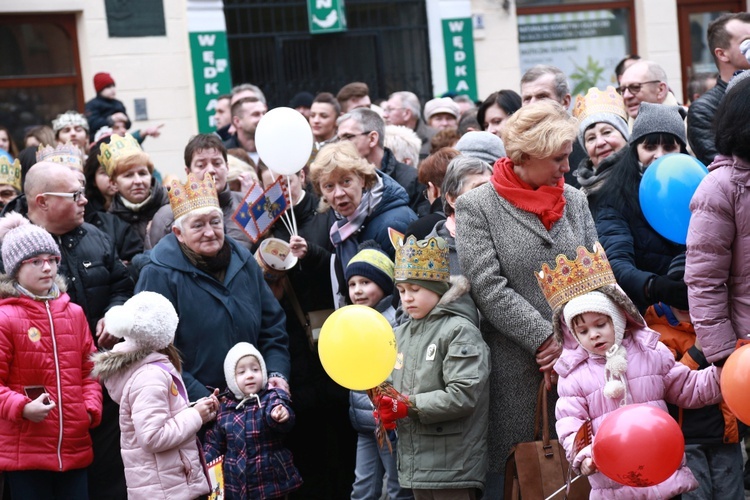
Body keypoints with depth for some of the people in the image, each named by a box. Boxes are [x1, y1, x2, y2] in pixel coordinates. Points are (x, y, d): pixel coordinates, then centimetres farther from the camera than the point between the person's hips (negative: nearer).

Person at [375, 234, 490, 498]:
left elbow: (464, 395, -19)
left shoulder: (459, 331, -10)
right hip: (415, 464, 8)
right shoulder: (401, 334, 14)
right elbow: (393, 386, 19)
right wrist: (387, 407, -5)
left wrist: (408, 407, -17)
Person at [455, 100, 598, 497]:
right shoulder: (476, 207, -2)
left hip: (576, 359, 4)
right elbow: (490, 289, -10)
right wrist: (545, 339, -14)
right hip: (514, 367, -4)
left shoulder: (574, 201, 11)